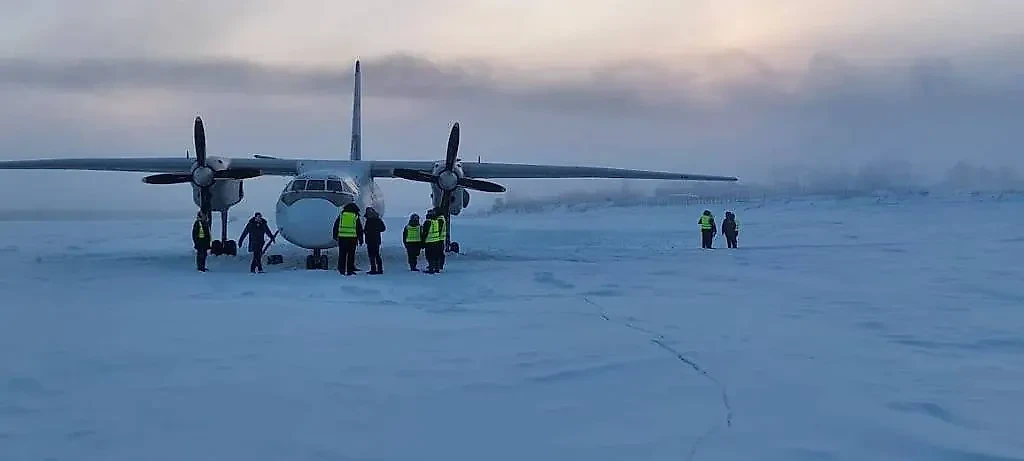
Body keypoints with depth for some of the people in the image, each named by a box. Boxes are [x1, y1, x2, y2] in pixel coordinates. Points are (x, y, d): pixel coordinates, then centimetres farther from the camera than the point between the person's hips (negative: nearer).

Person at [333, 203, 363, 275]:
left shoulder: (341, 215, 9)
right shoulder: (356, 216, 6)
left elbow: (336, 225, 12)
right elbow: (360, 229, 8)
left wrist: (335, 236, 20)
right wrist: (360, 239, 14)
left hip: (342, 237, 1)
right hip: (352, 238, -1)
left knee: (342, 254, 7)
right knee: (351, 255, 3)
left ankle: (341, 270, 5)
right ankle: (350, 271, 2)